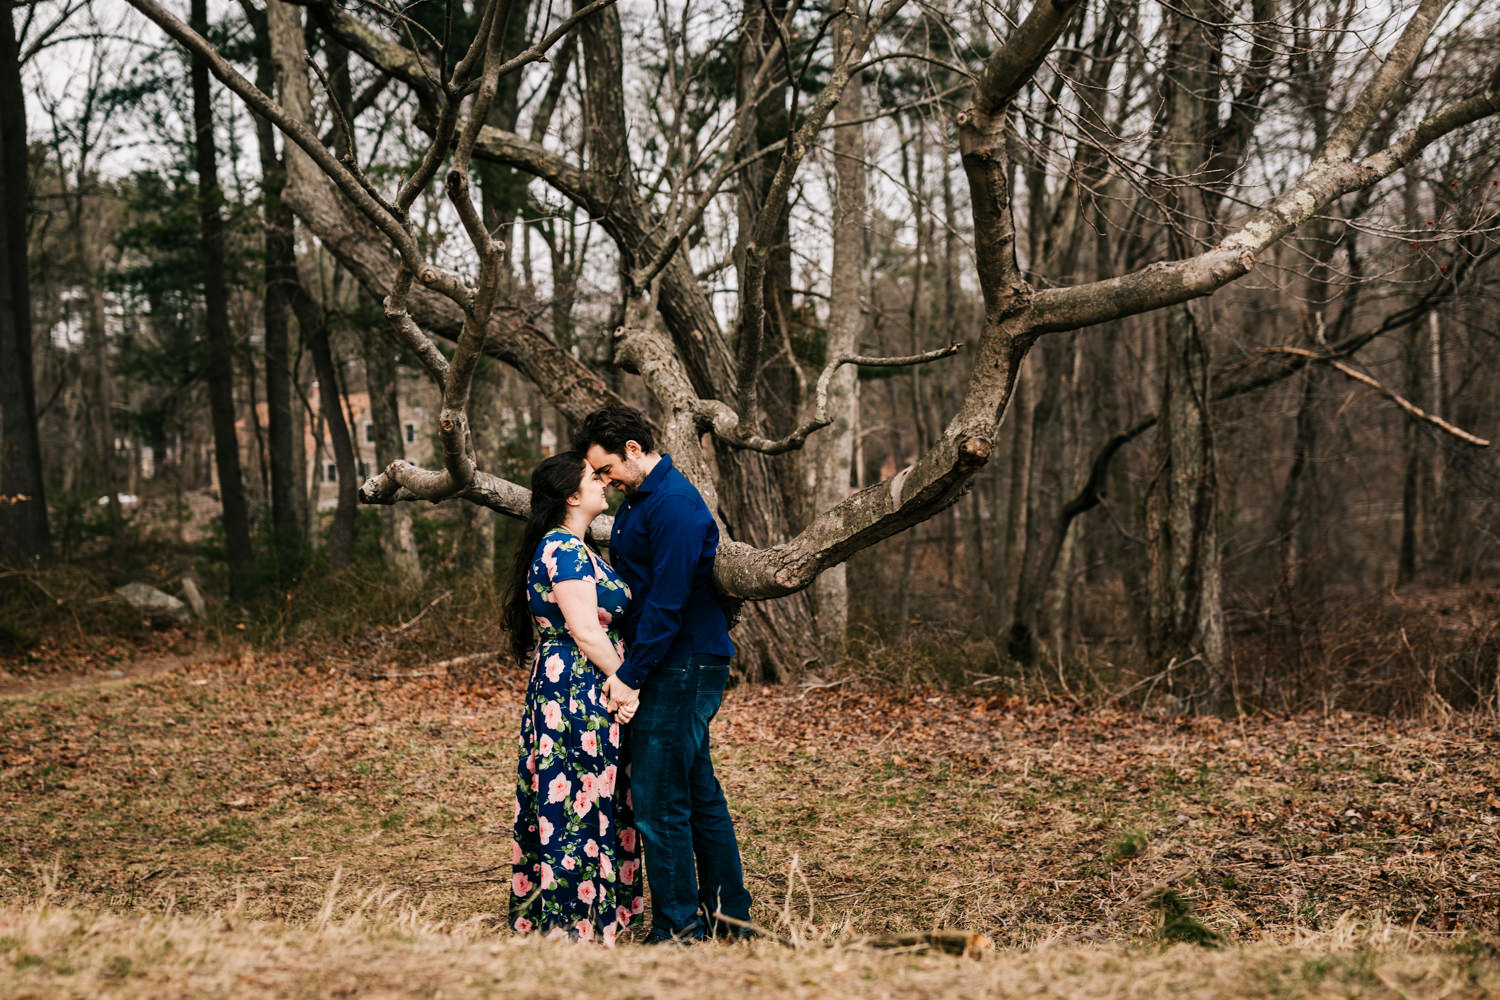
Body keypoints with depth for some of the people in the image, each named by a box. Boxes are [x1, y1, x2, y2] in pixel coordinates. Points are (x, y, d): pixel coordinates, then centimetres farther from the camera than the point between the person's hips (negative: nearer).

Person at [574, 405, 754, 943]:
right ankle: (728, 918, 23)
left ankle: (679, 929, 2)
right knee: (700, 796, 15)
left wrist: (630, 675, -19)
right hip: (681, 670, 10)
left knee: (659, 802, -7)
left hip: (682, 670, -10)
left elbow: (667, 601, -21)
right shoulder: (637, 502, 16)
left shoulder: (674, 505, -16)